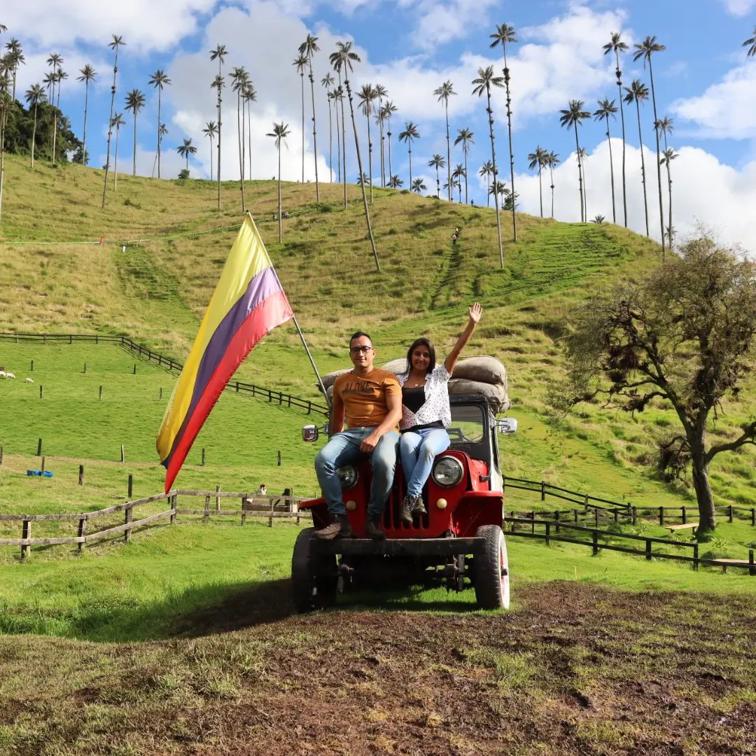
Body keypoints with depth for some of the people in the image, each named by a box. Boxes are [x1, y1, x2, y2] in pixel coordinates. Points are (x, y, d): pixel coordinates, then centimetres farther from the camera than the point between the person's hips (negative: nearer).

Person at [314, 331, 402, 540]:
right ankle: (339, 519, -29)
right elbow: (336, 415, 32)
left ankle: (374, 519, -22)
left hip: (383, 431, -4)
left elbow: (396, 412, -5)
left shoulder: (387, 378, 8)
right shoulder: (341, 382, 23)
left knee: (383, 462, -40)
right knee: (322, 459, -28)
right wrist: (334, 440, 21)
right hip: (351, 433, 4)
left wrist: (375, 435, -20)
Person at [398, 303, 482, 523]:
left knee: (427, 447, -38)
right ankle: (417, 498, -39)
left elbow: (457, 350, 8)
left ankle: (410, 497, -38)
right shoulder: (399, 380, 21)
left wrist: (472, 324, 0)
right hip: (409, 431, 1)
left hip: (435, 430, -1)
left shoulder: (438, 376, 16)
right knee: (407, 444, -38)